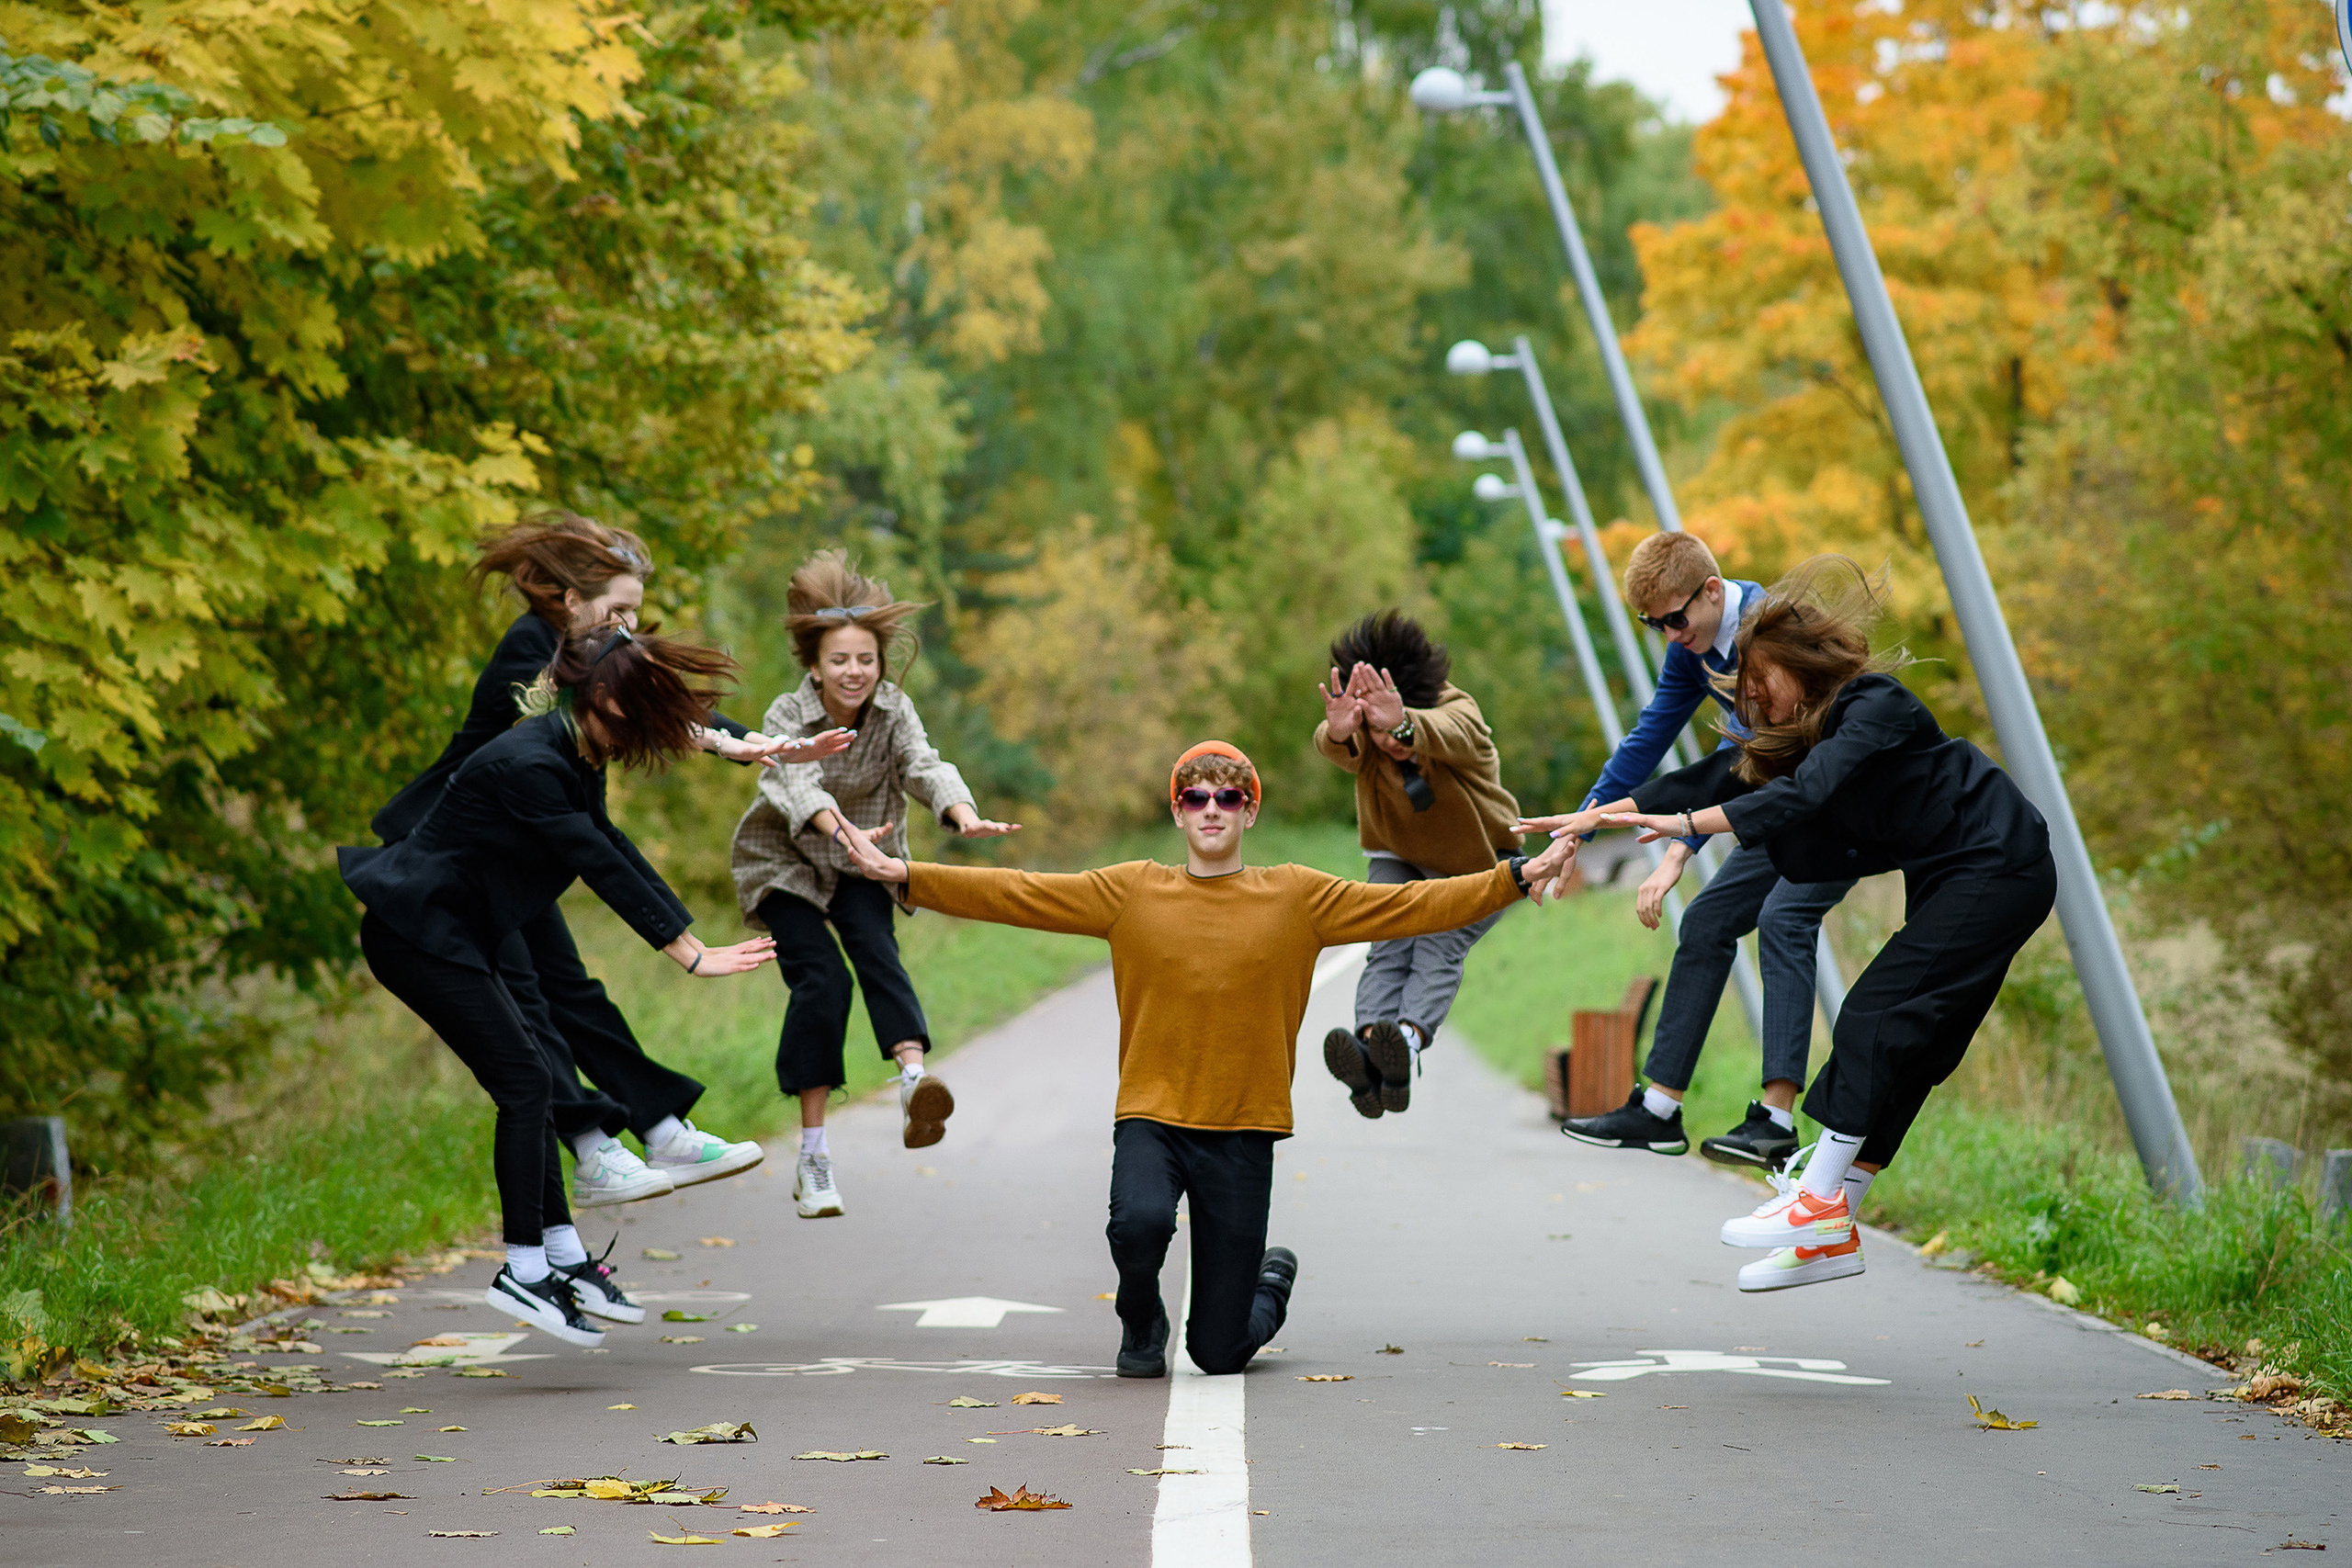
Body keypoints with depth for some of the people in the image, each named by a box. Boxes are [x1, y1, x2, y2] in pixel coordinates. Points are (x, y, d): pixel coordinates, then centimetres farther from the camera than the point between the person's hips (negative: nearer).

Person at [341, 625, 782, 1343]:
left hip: (450, 929, 10)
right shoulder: (528, 766, -24)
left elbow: (616, 851, 9)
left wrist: (695, 943, 4)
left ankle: (563, 1254, 14)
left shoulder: (577, 760, 6)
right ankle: (523, 1269, -5)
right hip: (413, 929, -10)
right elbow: (604, 868, -25)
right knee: (525, 1081, -10)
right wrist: (686, 953, -23)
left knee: (528, 1079, 9)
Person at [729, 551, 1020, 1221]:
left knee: (877, 950, -25)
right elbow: (799, 784, -41)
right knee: (820, 980, -17)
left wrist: (963, 814, -53)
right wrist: (843, 831, -63)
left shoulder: (893, 710, -13)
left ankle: (913, 1078, -46)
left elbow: (924, 764, -30)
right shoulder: (788, 715, -22)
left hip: (860, 864, 2)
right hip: (784, 862, -2)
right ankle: (813, 1156, -12)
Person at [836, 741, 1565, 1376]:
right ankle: (1140, 1326, 3)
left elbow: (1413, 905, 2)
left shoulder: (1298, 898, 4)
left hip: (1244, 1130, 0)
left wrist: (1520, 876, -5)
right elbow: (1016, 894, 1)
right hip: (1150, 1116, 0)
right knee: (1140, 1221, -35)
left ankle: (1271, 1281, 40)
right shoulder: (1131, 892, 3)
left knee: (1220, 1353, 0)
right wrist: (905, 876, -7)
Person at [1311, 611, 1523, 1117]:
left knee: (1441, 944, -28)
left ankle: (1407, 1042, -50)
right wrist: (1336, 733, -71)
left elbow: (1445, 734, -53)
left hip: (1478, 863, -2)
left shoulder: (1460, 711, -28)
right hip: (1402, 860, 2)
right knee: (1389, 945, -24)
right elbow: (1338, 748, -45)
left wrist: (1403, 725, -76)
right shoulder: (1361, 735, -21)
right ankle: (1369, 1048, -46)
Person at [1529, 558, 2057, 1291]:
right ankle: (1833, 1236, 2)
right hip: (1947, 883, 9)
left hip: (1997, 869, -9)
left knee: (1876, 1019, -15)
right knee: (1901, 1048, 4)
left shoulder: (1874, 707, -19)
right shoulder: (1793, 730, 8)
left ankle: (1821, 1201, -14)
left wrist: (1688, 823, -32)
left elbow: (1805, 794, -32)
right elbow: (1714, 778, 7)